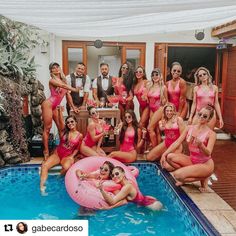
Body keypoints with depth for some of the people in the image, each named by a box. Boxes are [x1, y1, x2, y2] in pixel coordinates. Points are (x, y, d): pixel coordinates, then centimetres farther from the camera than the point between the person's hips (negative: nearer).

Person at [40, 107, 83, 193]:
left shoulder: (80, 135, -1)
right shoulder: (65, 131, 0)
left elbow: (77, 149, 9)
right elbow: (61, 120, -19)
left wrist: (71, 157, -9)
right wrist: (59, 110, -36)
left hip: (67, 156, -1)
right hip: (57, 154, 2)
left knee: (66, 167, -36)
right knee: (44, 165, -24)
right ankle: (42, 187, -27)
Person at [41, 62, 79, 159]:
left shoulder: (63, 80, 14)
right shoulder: (52, 80, -8)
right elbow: (63, 86, -23)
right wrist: (75, 89, -14)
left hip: (55, 106, 8)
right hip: (48, 104, -8)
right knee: (47, 128, -5)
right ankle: (46, 151, 1)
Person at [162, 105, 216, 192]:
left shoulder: (211, 134, -15)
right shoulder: (189, 128, 0)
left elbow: (208, 154, -25)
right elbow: (177, 142, -1)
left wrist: (201, 145, -46)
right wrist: (165, 153, -11)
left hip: (205, 164, -6)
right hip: (192, 160, 6)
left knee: (177, 175, -24)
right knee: (170, 157, -14)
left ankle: (202, 178, 0)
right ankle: (187, 173, 3)